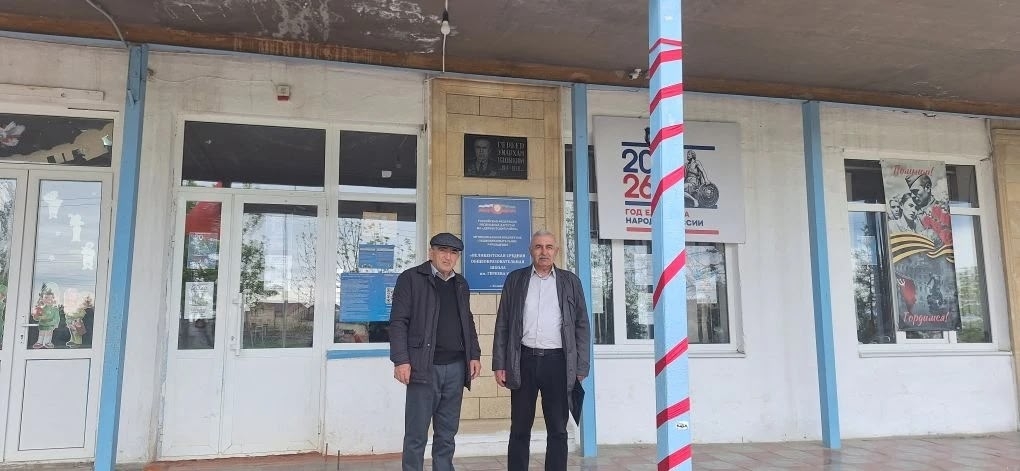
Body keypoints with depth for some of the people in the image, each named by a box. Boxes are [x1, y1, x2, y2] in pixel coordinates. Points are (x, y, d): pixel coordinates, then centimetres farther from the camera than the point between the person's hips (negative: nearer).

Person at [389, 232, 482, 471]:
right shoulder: (411, 278, -2)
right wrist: (401, 360, -14)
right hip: (424, 367, -5)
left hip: (456, 367, 5)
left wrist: (474, 354, 10)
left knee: (447, 433, 11)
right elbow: (398, 321, -6)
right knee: (416, 434, 1)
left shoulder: (461, 284, 16)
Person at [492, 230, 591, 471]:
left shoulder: (570, 281, 7)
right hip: (524, 361, 0)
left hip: (557, 362, 0)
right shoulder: (515, 279, 7)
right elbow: (502, 325, 7)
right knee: (520, 429, 8)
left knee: (558, 430, 6)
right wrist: (499, 364, 0)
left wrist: (581, 368, -1)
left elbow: (581, 326, 6)